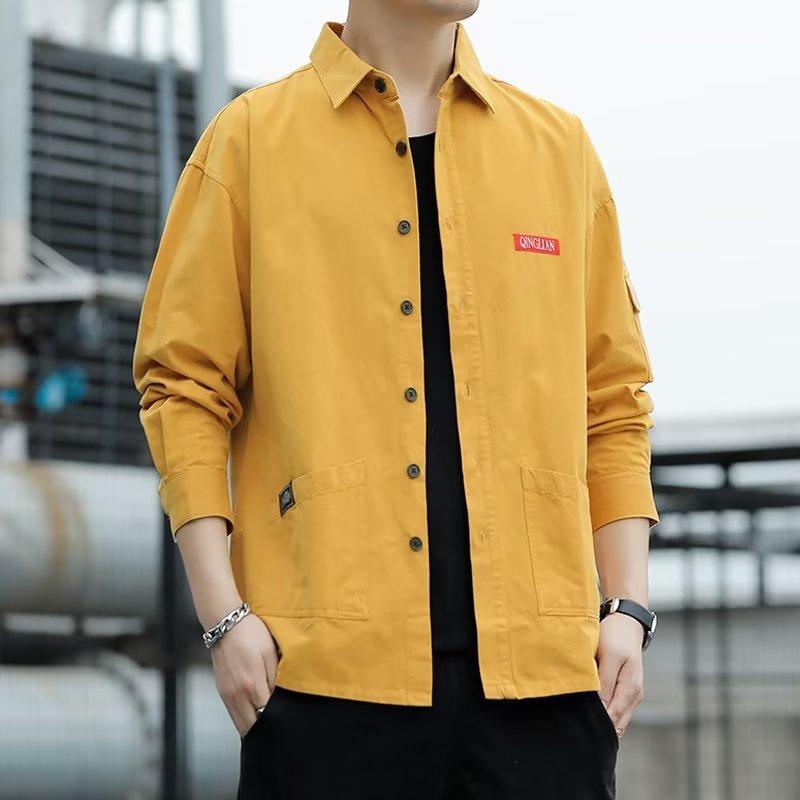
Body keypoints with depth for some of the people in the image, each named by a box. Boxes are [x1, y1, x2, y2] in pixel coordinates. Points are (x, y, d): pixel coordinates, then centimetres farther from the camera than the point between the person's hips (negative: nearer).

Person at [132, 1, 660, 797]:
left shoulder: (560, 145, 15)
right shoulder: (251, 140, 7)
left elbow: (612, 398, 16)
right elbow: (184, 386, 3)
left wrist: (628, 607, 7)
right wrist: (223, 614, -5)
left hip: (539, 659, 2)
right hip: (329, 662, -2)